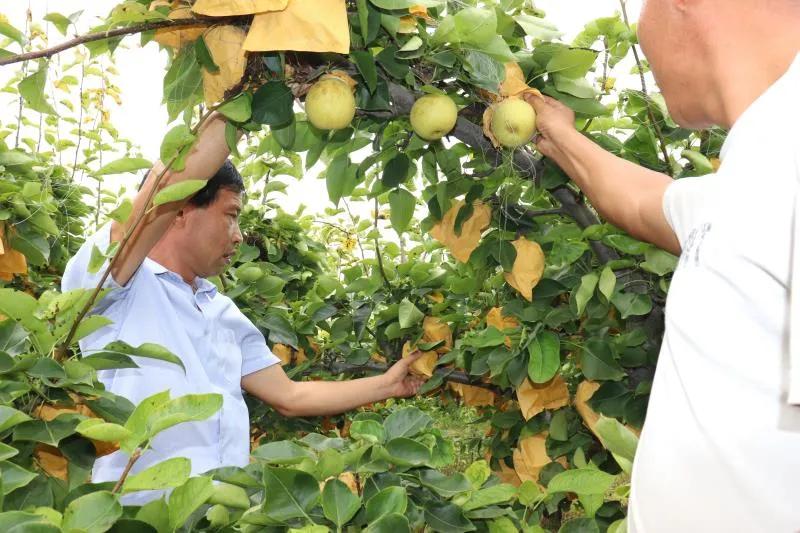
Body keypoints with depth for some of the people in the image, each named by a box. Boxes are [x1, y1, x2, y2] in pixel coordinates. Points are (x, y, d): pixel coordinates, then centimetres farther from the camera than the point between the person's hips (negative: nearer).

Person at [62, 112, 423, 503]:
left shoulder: (225, 314, 19)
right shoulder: (106, 282, -3)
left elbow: (289, 396, 22)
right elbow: (173, 181, -18)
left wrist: (388, 384, 21)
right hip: (136, 511, -6)